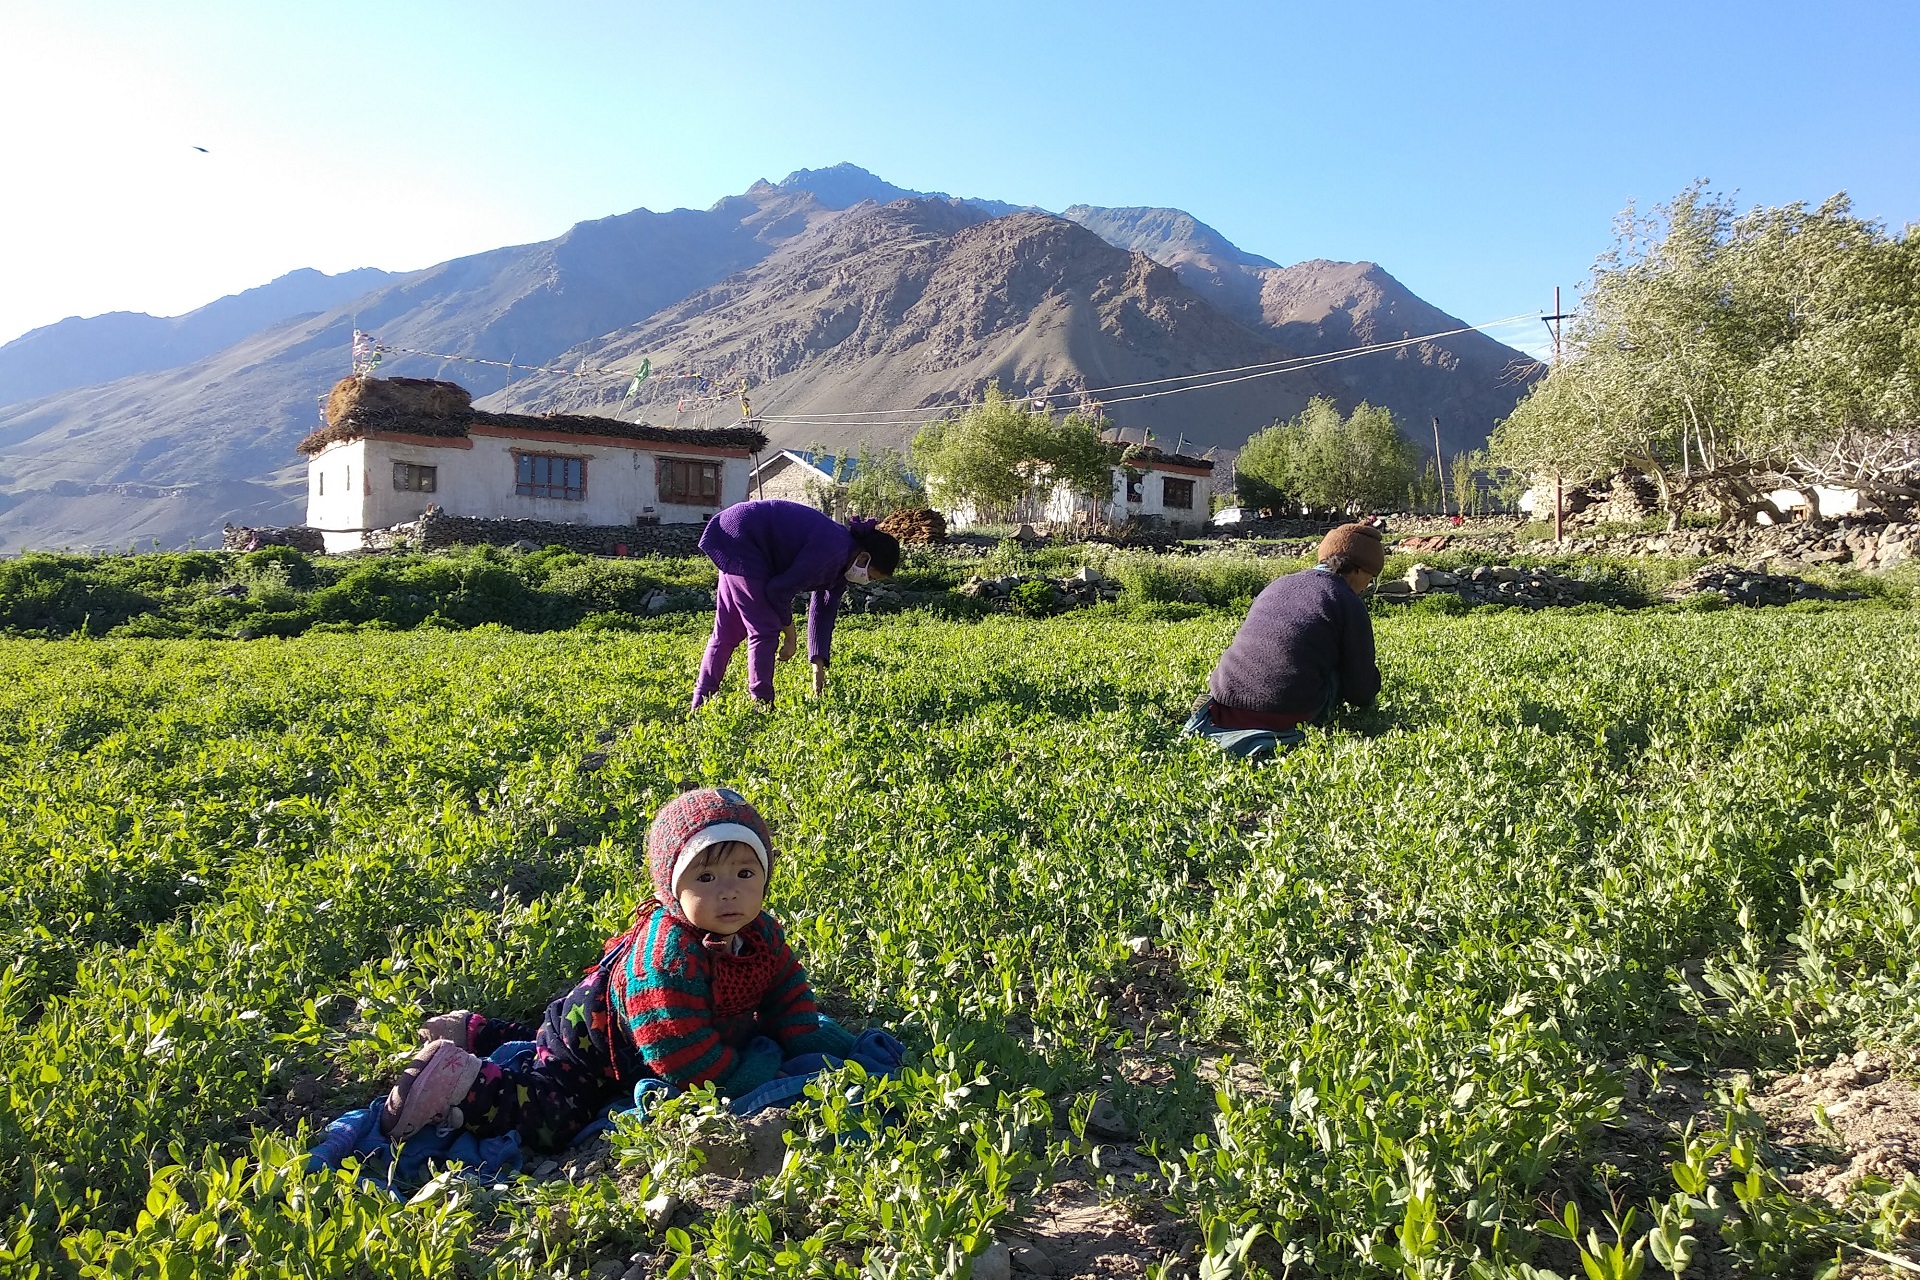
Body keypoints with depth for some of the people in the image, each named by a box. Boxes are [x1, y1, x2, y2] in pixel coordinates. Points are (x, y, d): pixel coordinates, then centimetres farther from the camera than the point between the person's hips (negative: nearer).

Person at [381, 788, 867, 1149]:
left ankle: (476, 1032, 46)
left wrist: (810, 1051, -13)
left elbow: (788, 995, -1)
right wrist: (737, 1080, -31)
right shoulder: (667, 951, -41)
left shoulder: (763, 934, -15)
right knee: (546, 1120, -25)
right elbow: (679, 1047, -40)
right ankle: (455, 1079, -10)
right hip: (587, 1039, -9)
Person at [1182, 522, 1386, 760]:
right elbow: (1361, 687, 5)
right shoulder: (1349, 604, 2)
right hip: (1291, 711, -6)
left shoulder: (1277, 585, 21)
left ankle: (1215, 717, 4)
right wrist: (1366, 696, 32)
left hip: (1228, 694, 6)